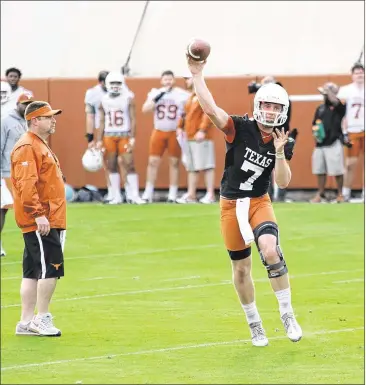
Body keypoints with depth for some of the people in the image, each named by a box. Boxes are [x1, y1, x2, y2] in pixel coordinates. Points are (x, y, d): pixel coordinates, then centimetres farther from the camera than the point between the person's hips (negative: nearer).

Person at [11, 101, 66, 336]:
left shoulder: (42, 146, 21)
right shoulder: (27, 147, -13)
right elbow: (26, 184, -22)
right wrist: (38, 214, -26)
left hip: (50, 220, 10)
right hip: (39, 221, -10)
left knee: (33, 271, 10)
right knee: (52, 268, -11)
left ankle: (26, 323, 12)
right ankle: (41, 319, -5)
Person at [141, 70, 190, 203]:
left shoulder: (182, 94, -4)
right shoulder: (155, 93, 3)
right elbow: (145, 110, -8)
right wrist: (157, 97, -18)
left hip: (175, 133, -2)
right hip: (158, 132, 2)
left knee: (174, 162, 2)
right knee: (153, 161, -1)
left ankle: (172, 195, 6)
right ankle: (148, 193, 3)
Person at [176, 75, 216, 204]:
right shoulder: (191, 98, 19)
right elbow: (186, 113, 27)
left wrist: (202, 130, -25)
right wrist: (180, 126, 13)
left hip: (201, 137, -10)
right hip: (190, 137, 10)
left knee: (206, 165, -8)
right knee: (191, 167, 11)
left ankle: (210, 194, -7)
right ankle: (191, 194, 15)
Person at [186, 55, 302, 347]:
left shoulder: (283, 144, -2)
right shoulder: (241, 129, -10)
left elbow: (283, 182, -8)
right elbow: (210, 109, -23)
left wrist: (280, 152, -21)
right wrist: (197, 74, -27)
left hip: (259, 202, 0)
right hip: (231, 204, 0)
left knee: (271, 251, -25)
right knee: (241, 268, 7)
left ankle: (287, 314, -12)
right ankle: (254, 324, 24)